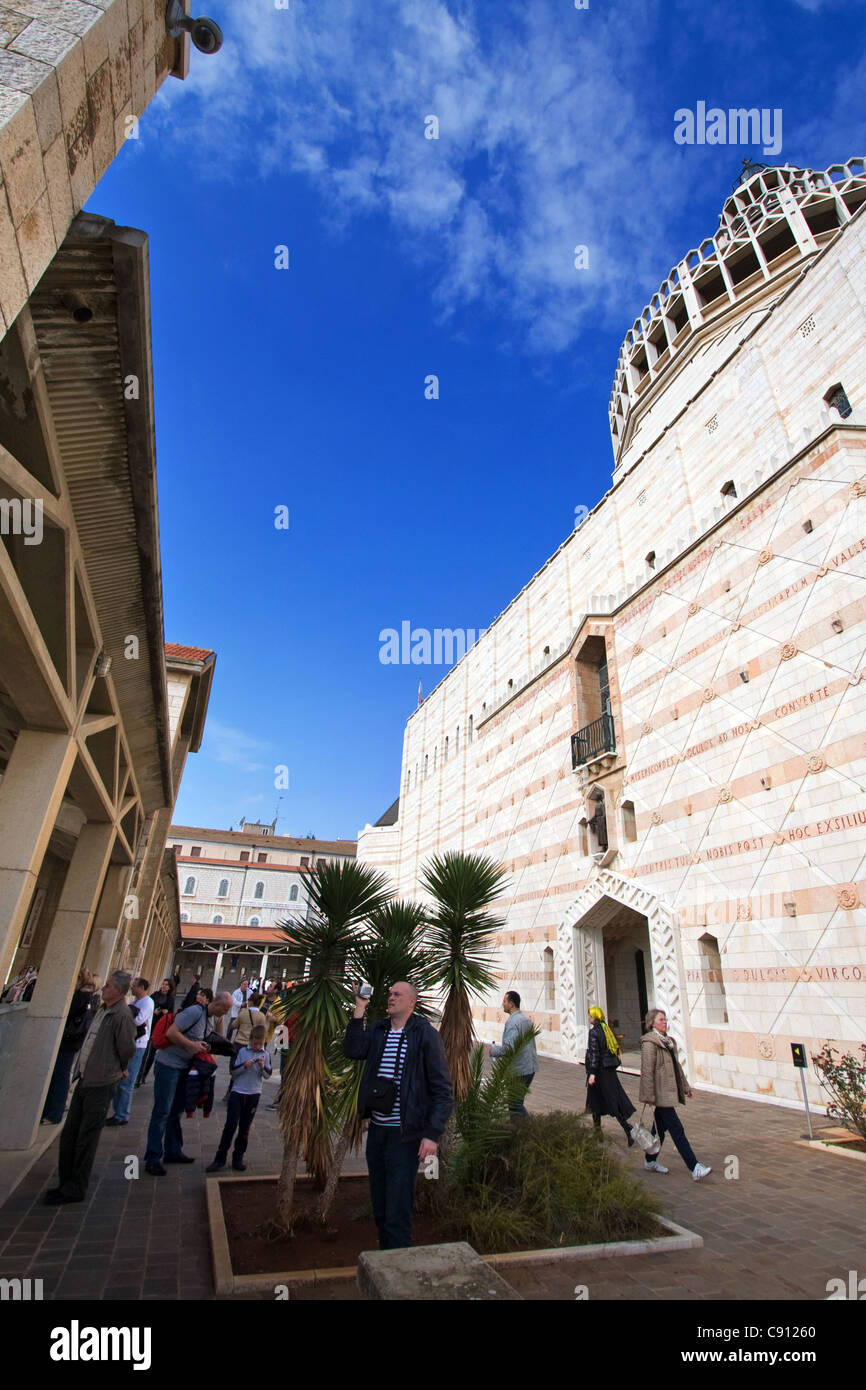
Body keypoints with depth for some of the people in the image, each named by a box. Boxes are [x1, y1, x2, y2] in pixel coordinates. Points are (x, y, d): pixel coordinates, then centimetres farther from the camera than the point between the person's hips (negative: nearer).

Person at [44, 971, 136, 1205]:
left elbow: (128, 1050, -16)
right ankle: (66, 1182, 33)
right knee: (69, 1134, 17)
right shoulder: (102, 1009, 5)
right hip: (84, 1079, 8)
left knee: (85, 1140, 5)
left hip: (100, 1084, -8)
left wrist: (115, 1070, 2)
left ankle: (75, 1190, 20)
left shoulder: (122, 1016, -23)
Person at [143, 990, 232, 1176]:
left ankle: (173, 1151, 29)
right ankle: (152, 1159, 9)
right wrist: (193, 1045, -21)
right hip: (168, 1065, -9)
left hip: (183, 1068, 9)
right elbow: (171, 1032, -26)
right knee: (162, 1111, -1)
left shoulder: (210, 1017, 7)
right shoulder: (195, 1012, -23)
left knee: (176, 1111, 17)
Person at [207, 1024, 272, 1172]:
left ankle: (238, 1158, 21)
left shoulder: (266, 1054, -2)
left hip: (254, 1094, 1)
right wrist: (245, 1065, -20)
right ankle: (220, 1159, 8)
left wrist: (263, 1067, -21)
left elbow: (267, 1075, -1)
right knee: (230, 1125, -4)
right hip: (237, 1092, -1)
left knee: (245, 1128, 9)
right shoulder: (242, 1051, -4)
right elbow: (233, 1071, -3)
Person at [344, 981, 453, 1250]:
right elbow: (353, 1050, -13)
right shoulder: (378, 1031, 6)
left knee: (397, 1213, 0)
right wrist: (359, 1011, -15)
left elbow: (443, 1090, -12)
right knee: (379, 1206, 20)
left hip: (404, 1134, -6)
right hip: (376, 1129, 6)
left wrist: (432, 1134, -18)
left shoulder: (425, 1034, -11)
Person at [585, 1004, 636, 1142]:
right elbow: (614, 1047, 13)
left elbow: (594, 1053, -20)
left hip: (600, 1069, -7)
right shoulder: (606, 1029, 6)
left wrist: (592, 1073, -19)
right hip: (609, 1068, 7)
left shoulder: (594, 1031, -15)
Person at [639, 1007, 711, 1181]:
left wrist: (686, 1086, 19)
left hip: (669, 1091, 9)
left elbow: (676, 1065, 20)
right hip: (661, 1093, -9)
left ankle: (650, 1161, 27)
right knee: (677, 1129, -6)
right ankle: (694, 1168, -3)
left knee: (660, 1127, 15)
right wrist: (648, 1096, -20)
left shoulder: (667, 1041, 12)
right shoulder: (649, 1043, -16)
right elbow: (647, 1071, -19)